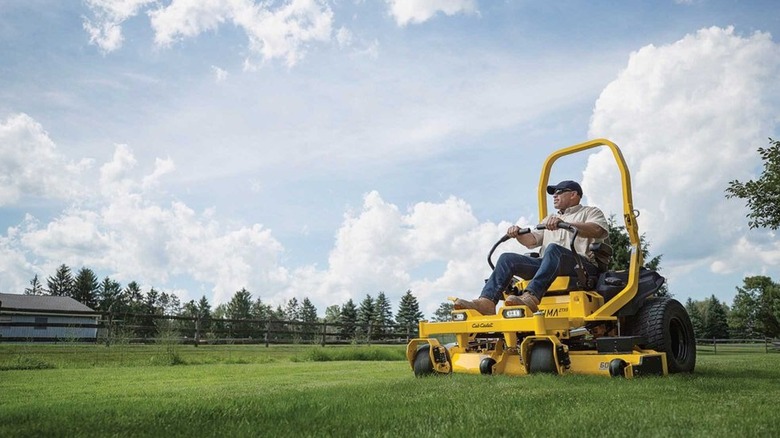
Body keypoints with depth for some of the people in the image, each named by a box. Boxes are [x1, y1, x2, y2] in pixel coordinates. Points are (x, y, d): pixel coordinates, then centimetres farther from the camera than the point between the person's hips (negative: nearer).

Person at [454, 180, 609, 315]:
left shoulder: (590, 212, 16)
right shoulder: (550, 218, 35)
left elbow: (597, 230, -9)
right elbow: (532, 240, 23)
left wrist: (564, 224, -23)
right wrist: (518, 234, -1)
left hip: (582, 263, -6)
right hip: (548, 264, 6)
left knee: (553, 249, -37)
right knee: (507, 258, -13)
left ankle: (530, 298, -53)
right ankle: (487, 301, -30)